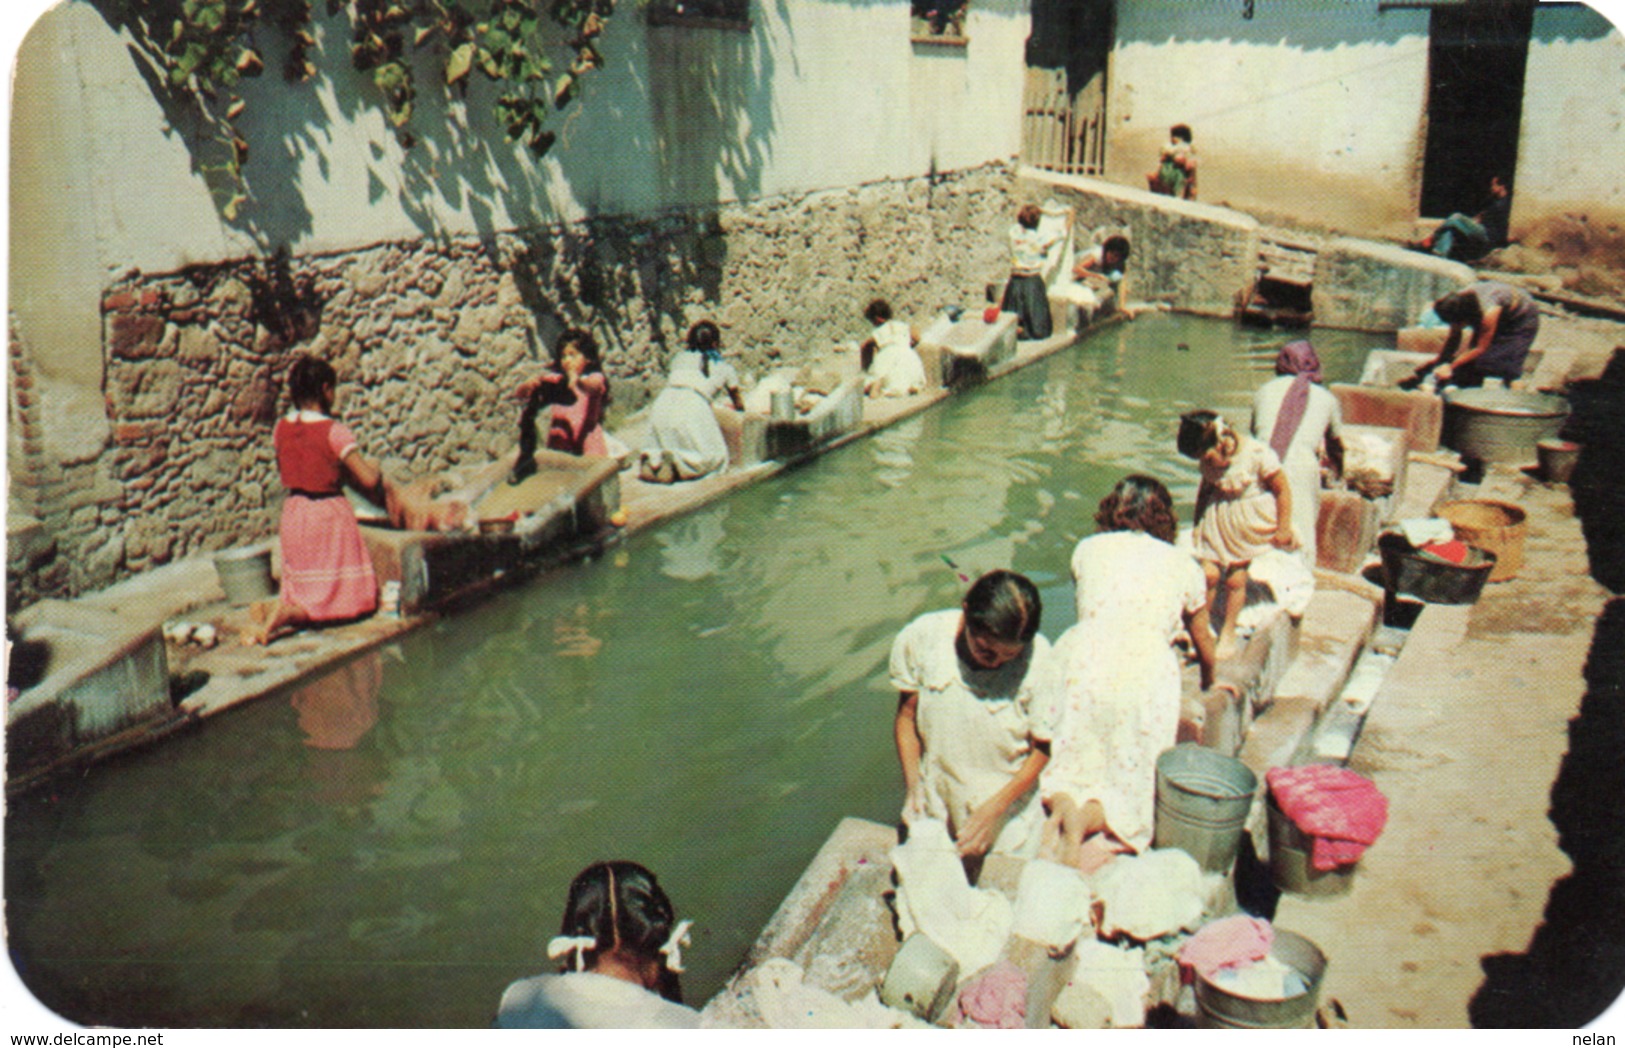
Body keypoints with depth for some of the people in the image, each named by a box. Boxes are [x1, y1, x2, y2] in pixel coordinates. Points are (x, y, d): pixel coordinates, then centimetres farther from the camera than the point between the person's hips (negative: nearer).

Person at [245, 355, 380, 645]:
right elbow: (368, 480, -16)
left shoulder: (281, 428, 1)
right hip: (330, 514, -6)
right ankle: (285, 614, -19)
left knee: (308, 592, 21)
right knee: (348, 598, 5)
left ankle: (267, 609, -9)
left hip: (293, 513, 6)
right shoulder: (334, 431, -17)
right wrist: (374, 467, 6)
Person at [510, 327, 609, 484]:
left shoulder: (595, 378, 3)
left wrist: (578, 381, -42)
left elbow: (594, 385, -21)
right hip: (557, 448, 3)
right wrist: (528, 385, -20)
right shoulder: (554, 379, 11)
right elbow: (518, 395, 2)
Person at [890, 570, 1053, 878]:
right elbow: (906, 715, -3)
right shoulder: (920, 638, -19)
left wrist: (993, 810, -17)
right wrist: (913, 787, -12)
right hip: (933, 810, 2)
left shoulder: (1038, 660, -24)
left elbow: (1042, 748, -12)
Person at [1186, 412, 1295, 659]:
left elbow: (1283, 490, -12)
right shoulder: (1210, 459, -7)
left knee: (1235, 579, 1)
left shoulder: (1258, 454, -22)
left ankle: (1228, 634, 19)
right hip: (1218, 518, 3)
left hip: (1250, 522, -3)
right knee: (1209, 574, -8)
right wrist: (1198, 525, 10)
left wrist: (1283, 529, -8)